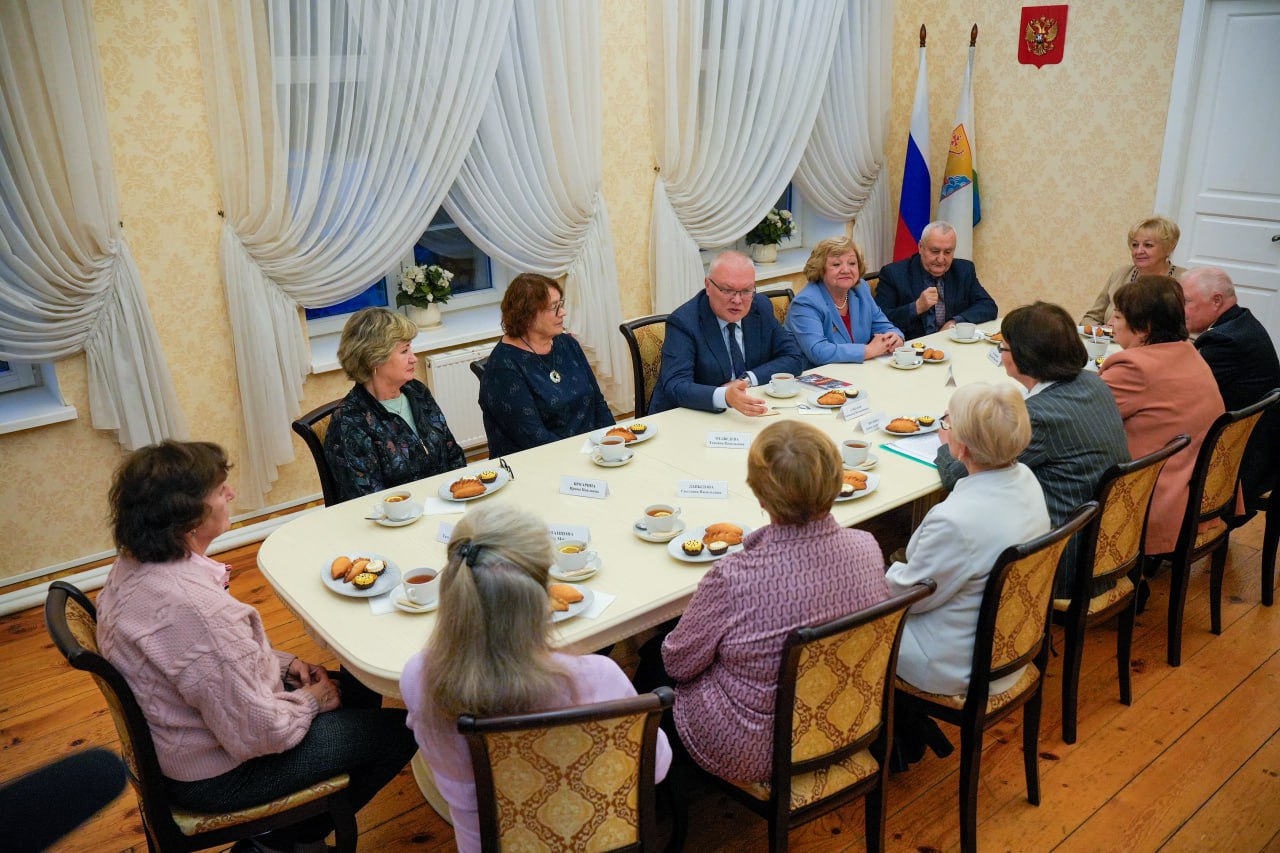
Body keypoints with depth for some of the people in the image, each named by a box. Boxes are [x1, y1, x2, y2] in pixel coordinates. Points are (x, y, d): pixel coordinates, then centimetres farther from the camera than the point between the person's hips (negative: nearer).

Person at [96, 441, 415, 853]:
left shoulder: (133, 565, -5)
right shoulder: (196, 610, -36)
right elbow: (260, 734, -29)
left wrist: (285, 663, 2)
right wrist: (312, 701, -10)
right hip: (216, 775, -9)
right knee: (398, 729, -3)